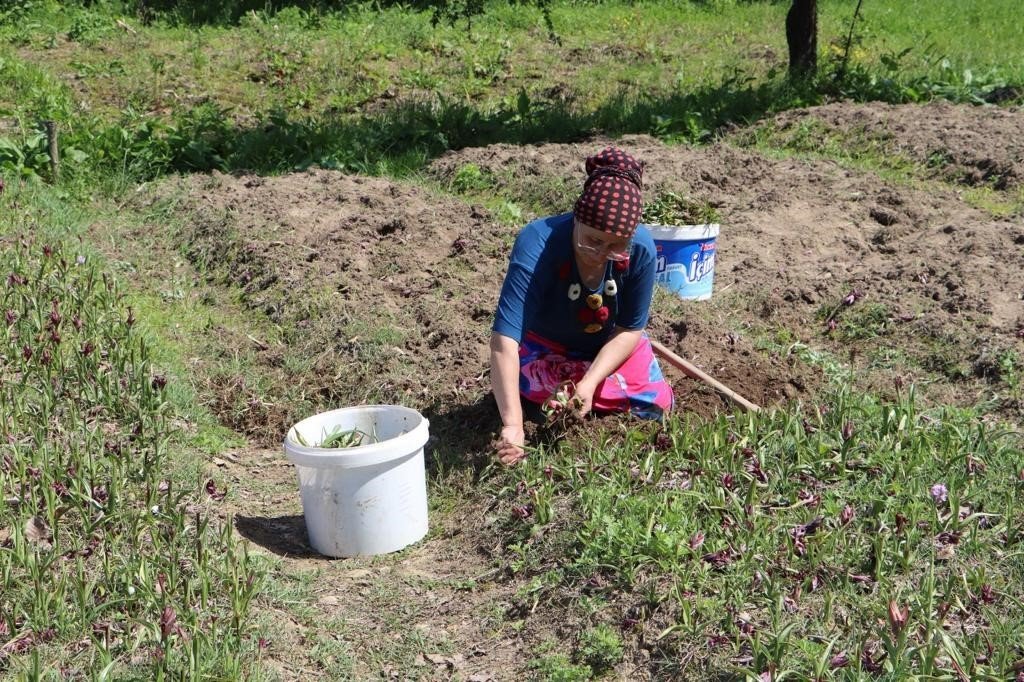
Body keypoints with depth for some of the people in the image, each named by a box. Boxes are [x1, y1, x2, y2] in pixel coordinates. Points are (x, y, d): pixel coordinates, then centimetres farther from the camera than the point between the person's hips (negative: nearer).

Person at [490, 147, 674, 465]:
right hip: (545, 345, -2)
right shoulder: (536, 245, -40)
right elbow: (504, 338, -47)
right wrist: (512, 426, -55)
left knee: (657, 402, -15)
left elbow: (630, 329, -16)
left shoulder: (641, 249, -29)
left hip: (609, 344, 2)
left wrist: (590, 382, -33)